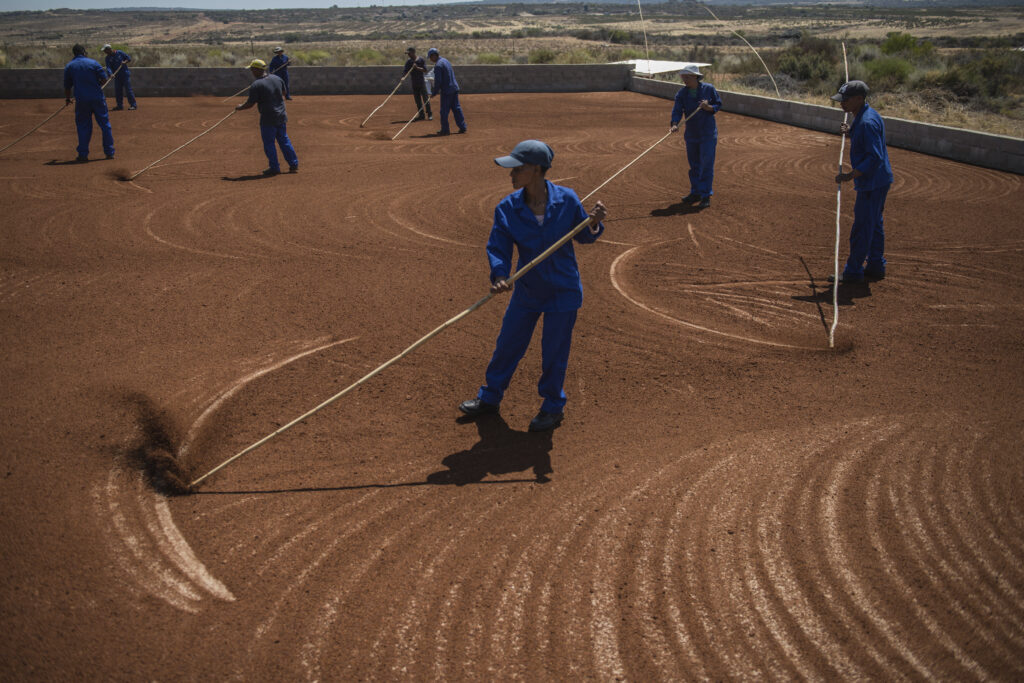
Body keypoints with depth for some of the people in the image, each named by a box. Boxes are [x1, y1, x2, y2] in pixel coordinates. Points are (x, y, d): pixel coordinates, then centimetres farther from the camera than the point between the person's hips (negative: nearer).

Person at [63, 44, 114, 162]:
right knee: (105, 124, 8)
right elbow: (104, 79, -3)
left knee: (83, 126, 9)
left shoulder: (69, 66, 5)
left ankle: (83, 154, 5)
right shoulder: (93, 62, 0)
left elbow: (67, 86, 10)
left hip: (81, 100, 1)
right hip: (97, 98, -1)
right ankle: (109, 152, 8)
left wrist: (68, 99, 26)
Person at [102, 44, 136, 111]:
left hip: (125, 74, -4)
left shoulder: (120, 53, -3)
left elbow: (129, 58, 2)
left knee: (128, 89, -9)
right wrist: (111, 74, -27)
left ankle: (133, 105, -7)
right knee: (117, 90, 5)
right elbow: (108, 67, -9)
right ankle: (120, 106, 15)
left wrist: (125, 62, -18)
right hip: (117, 76, 4)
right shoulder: (108, 58, 3)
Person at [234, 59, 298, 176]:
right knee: (284, 140, 16)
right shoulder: (277, 79, 4)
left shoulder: (256, 85, -16)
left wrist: (240, 107, 7)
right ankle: (294, 165, 18)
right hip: (281, 116, 7)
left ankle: (274, 168, 8)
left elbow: (250, 104, -11)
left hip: (268, 119, -7)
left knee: (269, 143, 5)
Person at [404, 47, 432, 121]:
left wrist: (417, 68, -22)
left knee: (425, 99, -6)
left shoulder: (421, 60, -5)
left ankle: (429, 114, -1)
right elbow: (406, 71, 0)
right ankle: (421, 115, 15)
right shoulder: (408, 61, 5)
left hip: (422, 82, -4)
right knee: (417, 100, 7)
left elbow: (425, 70, -8)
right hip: (414, 83, 4)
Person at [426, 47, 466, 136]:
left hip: (446, 90, -9)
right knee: (456, 108, 13)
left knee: (444, 111, -1)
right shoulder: (446, 61, 14)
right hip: (455, 88, 9)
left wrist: (435, 91, -8)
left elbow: (438, 80, -19)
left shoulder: (438, 65, -15)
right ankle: (462, 127, 13)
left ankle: (445, 130, 2)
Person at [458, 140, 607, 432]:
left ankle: (553, 407, 27)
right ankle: (490, 397, 36)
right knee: (507, 345, 15)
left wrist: (593, 224, -23)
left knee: (553, 352, 6)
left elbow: (582, 237, -2)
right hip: (526, 288, 3)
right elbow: (498, 246, -16)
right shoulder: (507, 208, -12)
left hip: (562, 290, -3)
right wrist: (498, 276, -34)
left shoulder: (566, 199, -15)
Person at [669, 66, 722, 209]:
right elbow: (677, 110, -15)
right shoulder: (682, 93, -3)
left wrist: (708, 107, -21)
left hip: (708, 134, -3)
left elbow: (718, 105, 0)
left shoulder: (709, 89, -7)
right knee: (694, 164, 12)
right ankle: (695, 193, 24)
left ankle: (706, 195, -2)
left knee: (707, 164, -7)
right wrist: (675, 124, -33)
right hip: (691, 134, 3)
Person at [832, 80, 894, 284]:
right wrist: (851, 130, 15)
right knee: (874, 224, 19)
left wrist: (851, 175, -30)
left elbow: (875, 157, -28)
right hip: (878, 180, 11)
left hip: (872, 182, -11)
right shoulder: (864, 115, 9)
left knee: (862, 227, -3)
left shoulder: (867, 122, -24)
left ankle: (853, 271, 4)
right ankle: (876, 266, 29)